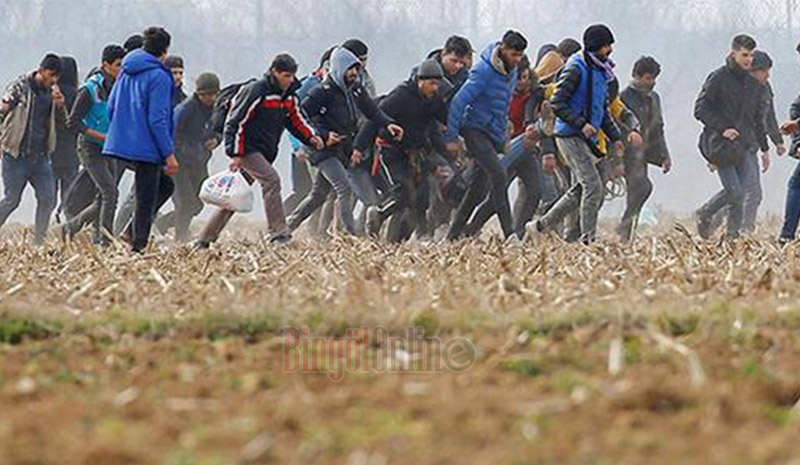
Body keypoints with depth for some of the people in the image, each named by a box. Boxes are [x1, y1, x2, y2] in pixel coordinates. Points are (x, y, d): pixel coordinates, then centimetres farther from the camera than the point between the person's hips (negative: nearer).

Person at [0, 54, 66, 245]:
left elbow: (61, 123, 12)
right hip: (16, 156, -5)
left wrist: (59, 106, -8)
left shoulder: (52, 92, 8)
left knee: (48, 199, -1)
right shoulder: (20, 87, -8)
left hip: (41, 156, 5)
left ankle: (39, 242, 8)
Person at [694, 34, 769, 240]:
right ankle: (704, 214, 9)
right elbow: (700, 109, -6)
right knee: (734, 191, -13)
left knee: (739, 192, -2)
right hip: (721, 144, -5)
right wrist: (722, 128, -16)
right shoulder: (718, 78, -4)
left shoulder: (755, 84, 14)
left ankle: (733, 234, 7)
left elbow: (759, 117, 23)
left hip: (744, 145, 5)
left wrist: (764, 147, 20)